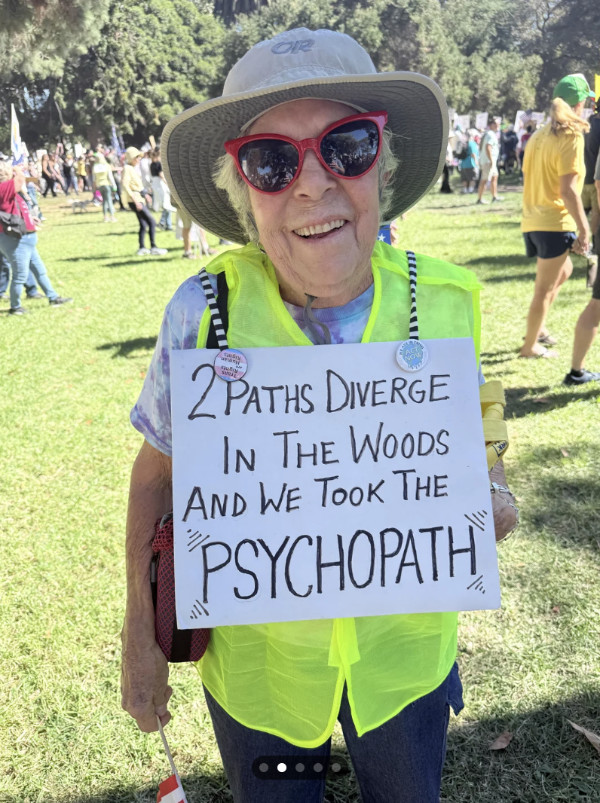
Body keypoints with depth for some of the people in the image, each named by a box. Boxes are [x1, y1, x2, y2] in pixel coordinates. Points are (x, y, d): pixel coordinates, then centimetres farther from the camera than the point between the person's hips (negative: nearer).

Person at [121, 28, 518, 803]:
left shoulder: (447, 301, -16)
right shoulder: (202, 312, -21)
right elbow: (158, 470, -7)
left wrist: (487, 501, -21)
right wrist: (141, 636, -4)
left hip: (405, 652, 2)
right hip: (255, 662, -1)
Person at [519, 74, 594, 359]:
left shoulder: (539, 135, 11)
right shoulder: (571, 136, -12)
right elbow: (568, 190, -18)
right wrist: (583, 229, -16)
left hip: (532, 221, 8)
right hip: (556, 223, -8)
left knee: (563, 271, 26)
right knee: (544, 288, 2)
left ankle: (537, 327, 27)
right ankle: (530, 346, 11)